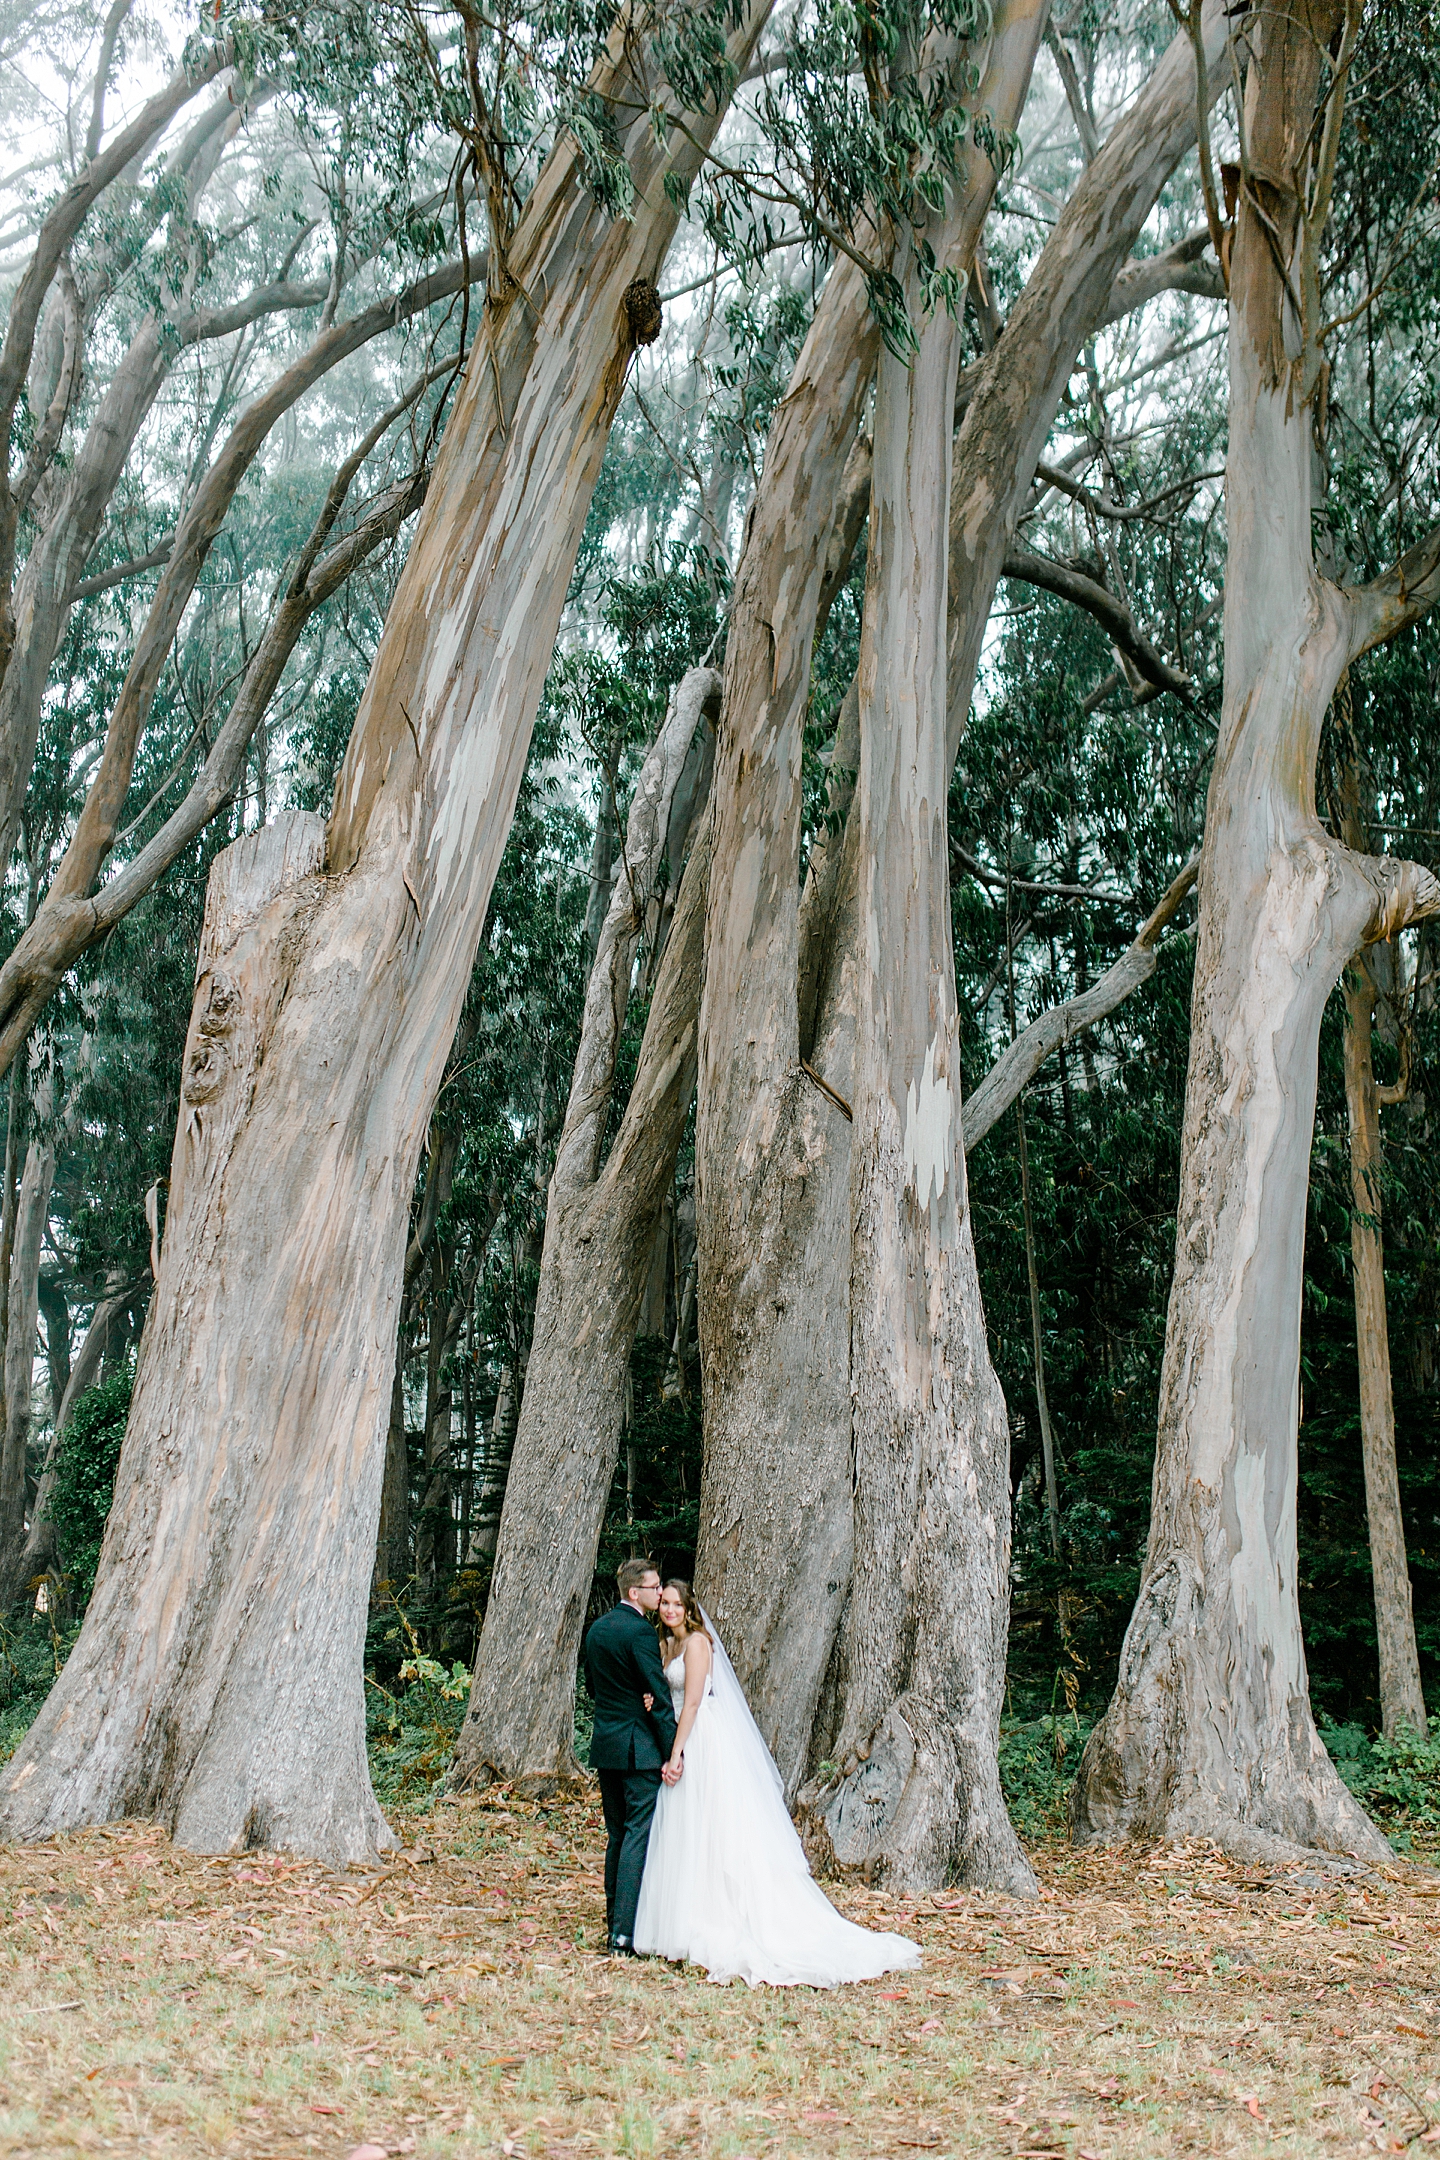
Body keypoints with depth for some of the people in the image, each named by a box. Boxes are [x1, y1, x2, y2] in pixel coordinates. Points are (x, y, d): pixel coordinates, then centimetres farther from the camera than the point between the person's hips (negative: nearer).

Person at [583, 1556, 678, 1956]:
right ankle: (626, 1934, -8)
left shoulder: (597, 1628, 11)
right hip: (639, 1746, -8)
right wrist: (672, 1752, -14)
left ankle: (615, 1923, 20)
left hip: (605, 1742, 9)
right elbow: (659, 1694, -16)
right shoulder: (639, 1630, -16)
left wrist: (622, 1705, 7)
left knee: (618, 1835, 15)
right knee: (639, 1834, -6)